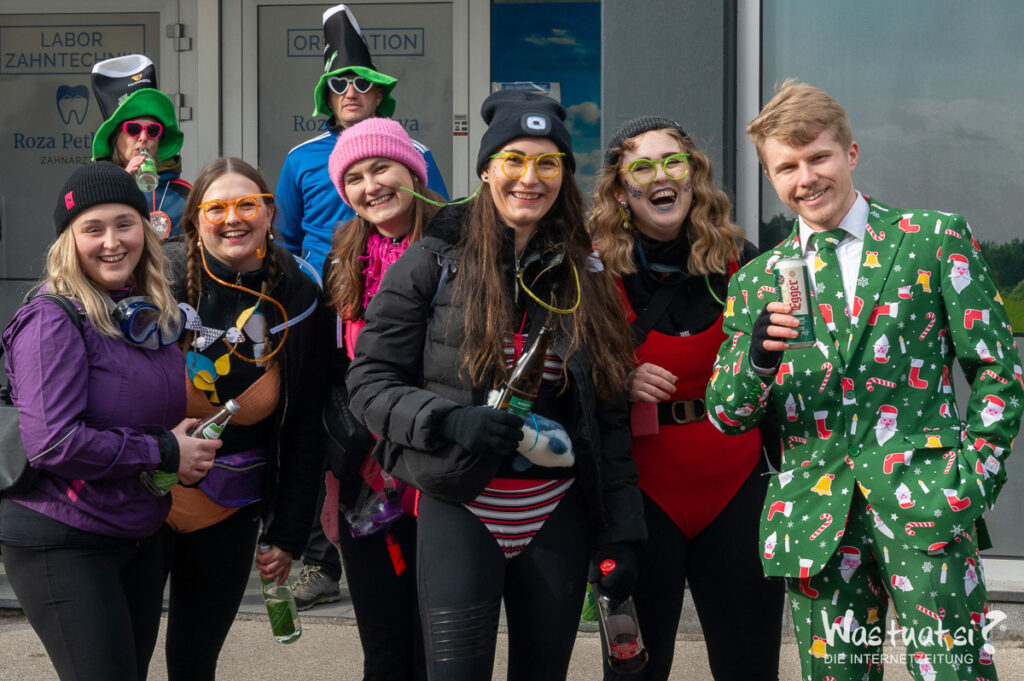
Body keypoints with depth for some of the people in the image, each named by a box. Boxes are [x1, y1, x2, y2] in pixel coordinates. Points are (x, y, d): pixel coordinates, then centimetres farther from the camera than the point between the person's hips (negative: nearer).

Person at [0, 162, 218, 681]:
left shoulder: (153, 315, 6)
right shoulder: (53, 321, -16)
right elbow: (52, 443, -24)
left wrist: (189, 445, 1)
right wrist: (164, 453, -17)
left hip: (140, 539, 8)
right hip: (62, 545, -8)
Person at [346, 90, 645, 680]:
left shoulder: (586, 277, 8)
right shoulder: (434, 264, -2)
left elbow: (610, 419, 8)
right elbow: (369, 382, -3)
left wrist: (622, 535, 4)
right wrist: (450, 420, -20)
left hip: (557, 520, 3)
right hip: (460, 512, -3)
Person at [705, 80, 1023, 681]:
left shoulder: (936, 240, 7)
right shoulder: (757, 282, 14)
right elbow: (726, 416, 11)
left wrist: (974, 479, -5)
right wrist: (757, 356, -10)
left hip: (924, 507, -2)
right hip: (816, 515, 3)